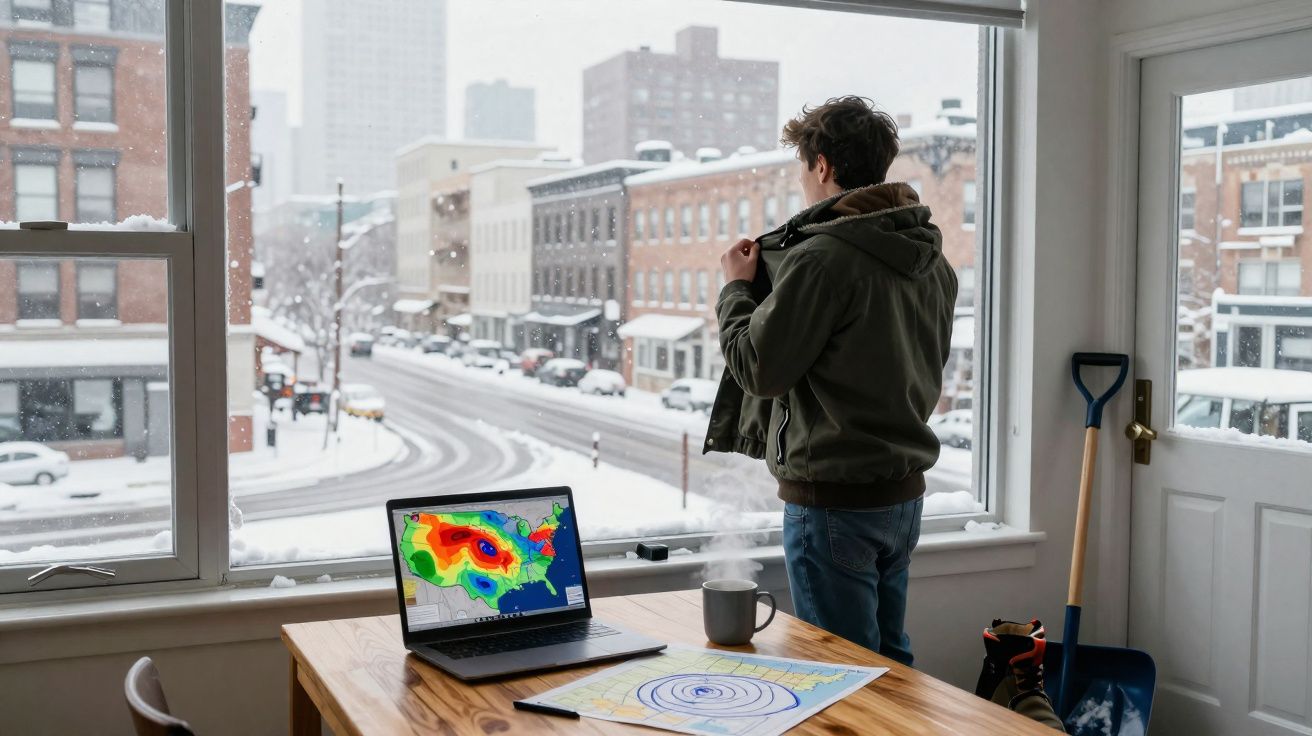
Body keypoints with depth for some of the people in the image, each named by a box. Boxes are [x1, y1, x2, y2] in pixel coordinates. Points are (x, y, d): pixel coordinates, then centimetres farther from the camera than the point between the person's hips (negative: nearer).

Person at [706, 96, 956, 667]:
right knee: (891, 661, 19)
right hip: (905, 491, 9)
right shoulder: (933, 260, 8)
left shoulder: (821, 257, -19)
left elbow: (758, 368, -15)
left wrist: (737, 289, 3)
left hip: (833, 499, -8)